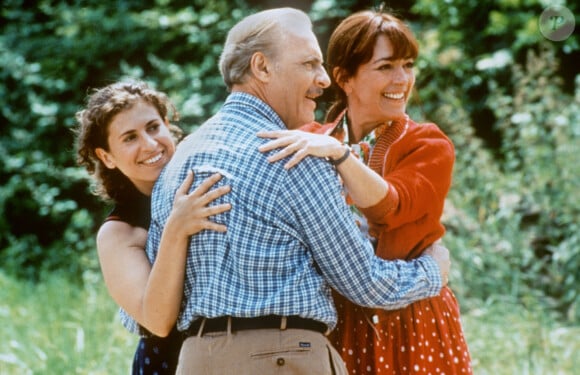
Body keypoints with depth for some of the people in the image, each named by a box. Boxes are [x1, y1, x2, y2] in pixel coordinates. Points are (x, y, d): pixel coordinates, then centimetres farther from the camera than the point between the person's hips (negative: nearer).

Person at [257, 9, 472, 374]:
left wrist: (338, 152, -32)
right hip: (333, 327, 1)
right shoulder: (307, 143, 4)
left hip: (409, 326, -1)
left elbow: (389, 207, -20)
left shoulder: (428, 145, -2)